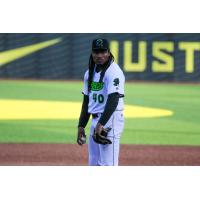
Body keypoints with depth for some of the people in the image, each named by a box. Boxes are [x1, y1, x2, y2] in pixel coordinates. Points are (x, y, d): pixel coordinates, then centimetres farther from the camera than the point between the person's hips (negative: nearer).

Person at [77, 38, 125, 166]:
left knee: (108, 163, -11)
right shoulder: (90, 72, 14)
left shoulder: (114, 72, -13)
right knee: (94, 164, 12)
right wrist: (81, 126, 16)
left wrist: (101, 124, -29)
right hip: (96, 119, 9)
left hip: (110, 119, -9)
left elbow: (113, 100, -22)